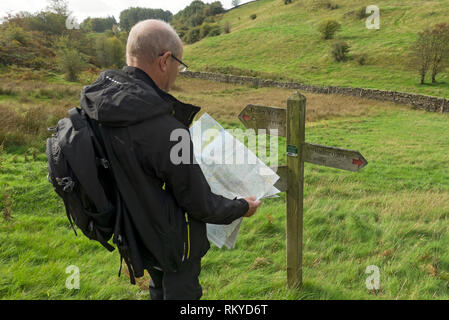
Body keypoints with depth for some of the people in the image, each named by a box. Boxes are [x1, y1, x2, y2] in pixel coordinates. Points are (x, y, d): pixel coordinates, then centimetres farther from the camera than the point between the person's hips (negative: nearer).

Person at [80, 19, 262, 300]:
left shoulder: (97, 101, -11)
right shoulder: (164, 130, -36)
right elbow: (200, 203, -23)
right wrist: (242, 208, -4)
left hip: (135, 232, 7)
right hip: (170, 242, -7)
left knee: (160, 290, 30)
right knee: (180, 291, 18)